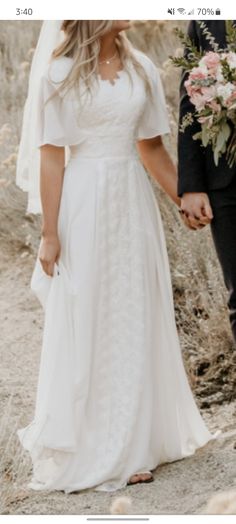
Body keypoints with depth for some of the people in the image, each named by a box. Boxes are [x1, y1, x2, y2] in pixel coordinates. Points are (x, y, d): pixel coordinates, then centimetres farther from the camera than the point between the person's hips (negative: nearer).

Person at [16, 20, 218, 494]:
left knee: (136, 323, 8)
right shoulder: (60, 75, -4)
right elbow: (52, 158, -6)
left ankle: (132, 446, 20)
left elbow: (152, 148, 13)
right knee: (85, 326, 4)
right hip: (85, 206, -4)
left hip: (133, 205, 4)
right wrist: (49, 234, -9)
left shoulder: (141, 69, 6)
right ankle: (83, 451, 17)